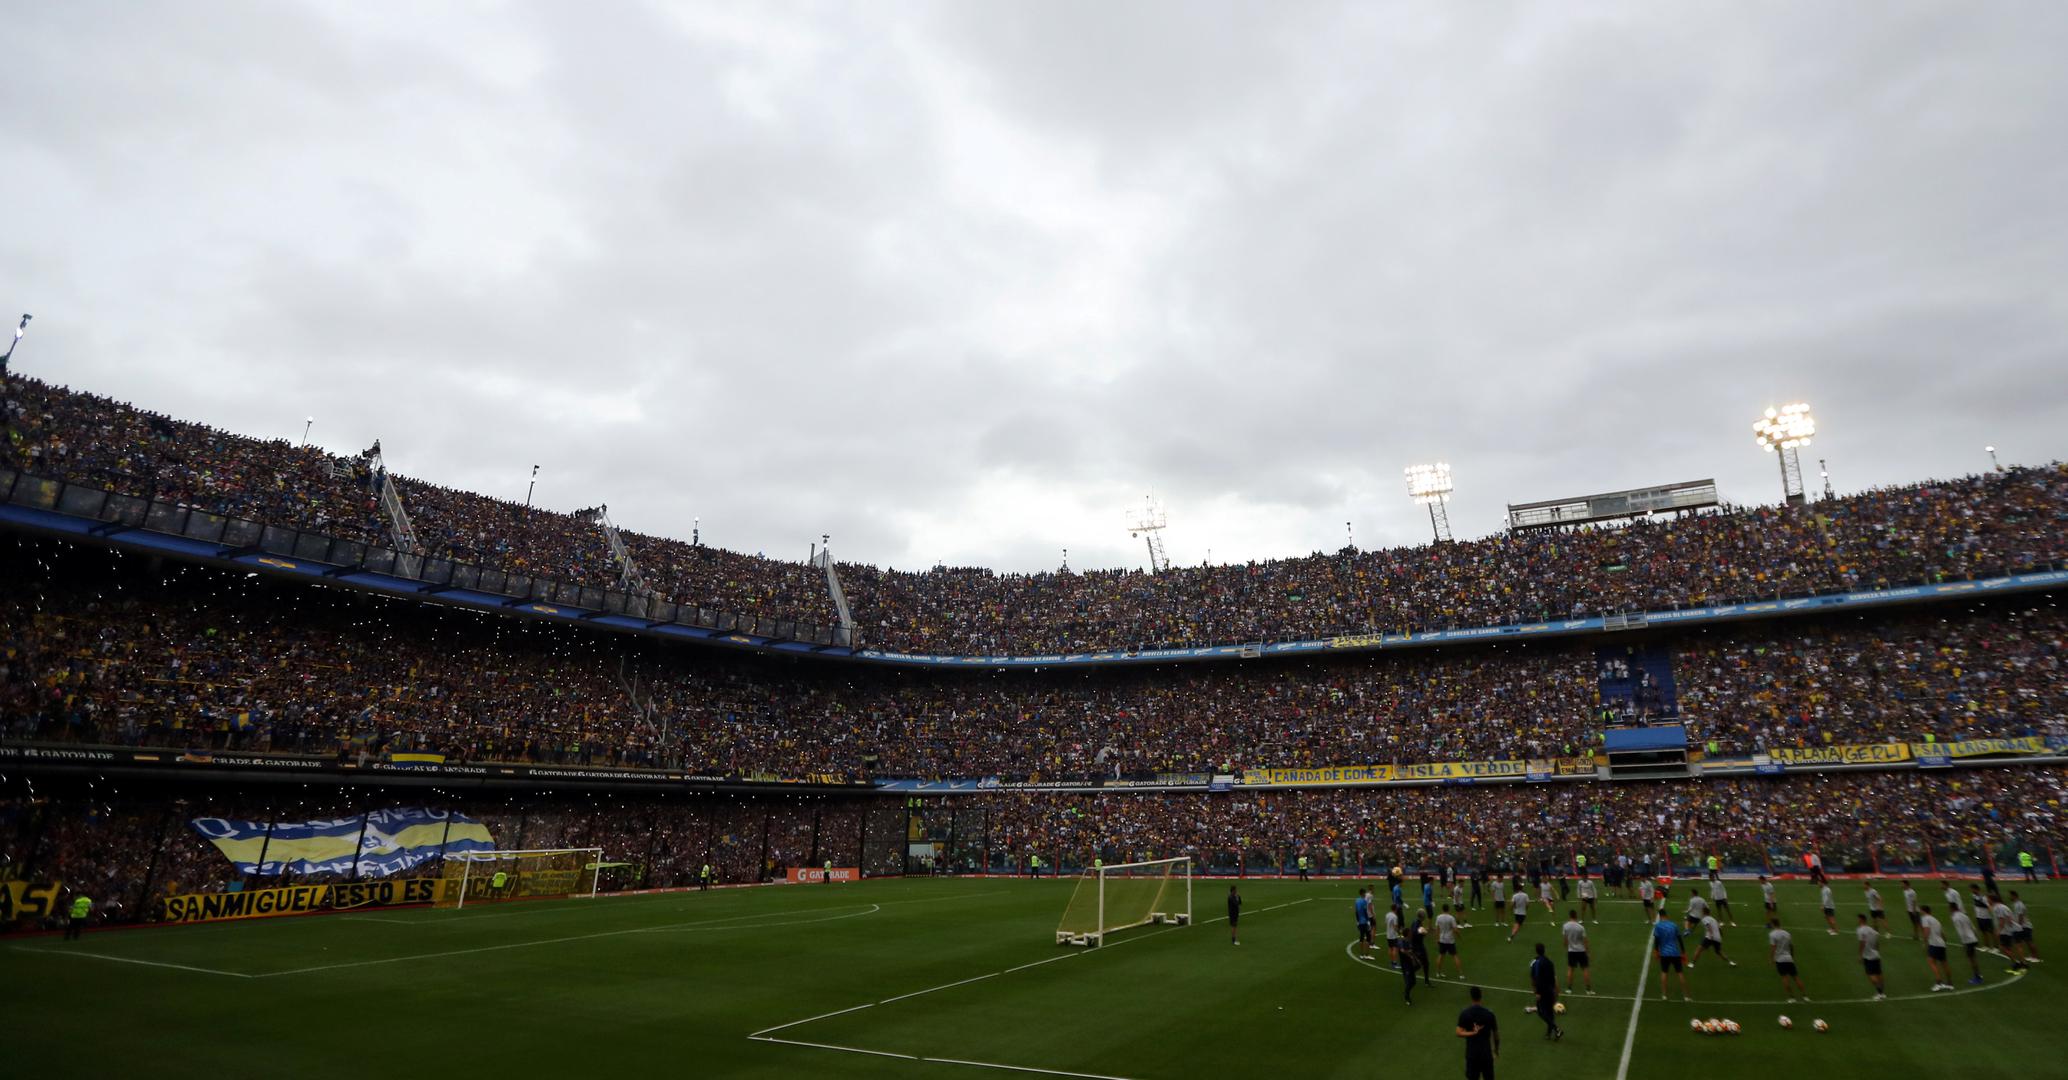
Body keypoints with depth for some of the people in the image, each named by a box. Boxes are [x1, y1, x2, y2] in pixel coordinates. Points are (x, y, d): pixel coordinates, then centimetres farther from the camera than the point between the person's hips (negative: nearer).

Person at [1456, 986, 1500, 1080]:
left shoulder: (1464, 1014, -9)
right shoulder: (1489, 1013, -9)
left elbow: (1459, 1033, -16)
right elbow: (1496, 1033, 1)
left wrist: (1473, 1033, -20)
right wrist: (1496, 1048, 15)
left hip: (1471, 1052, 0)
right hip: (1486, 1051, 0)